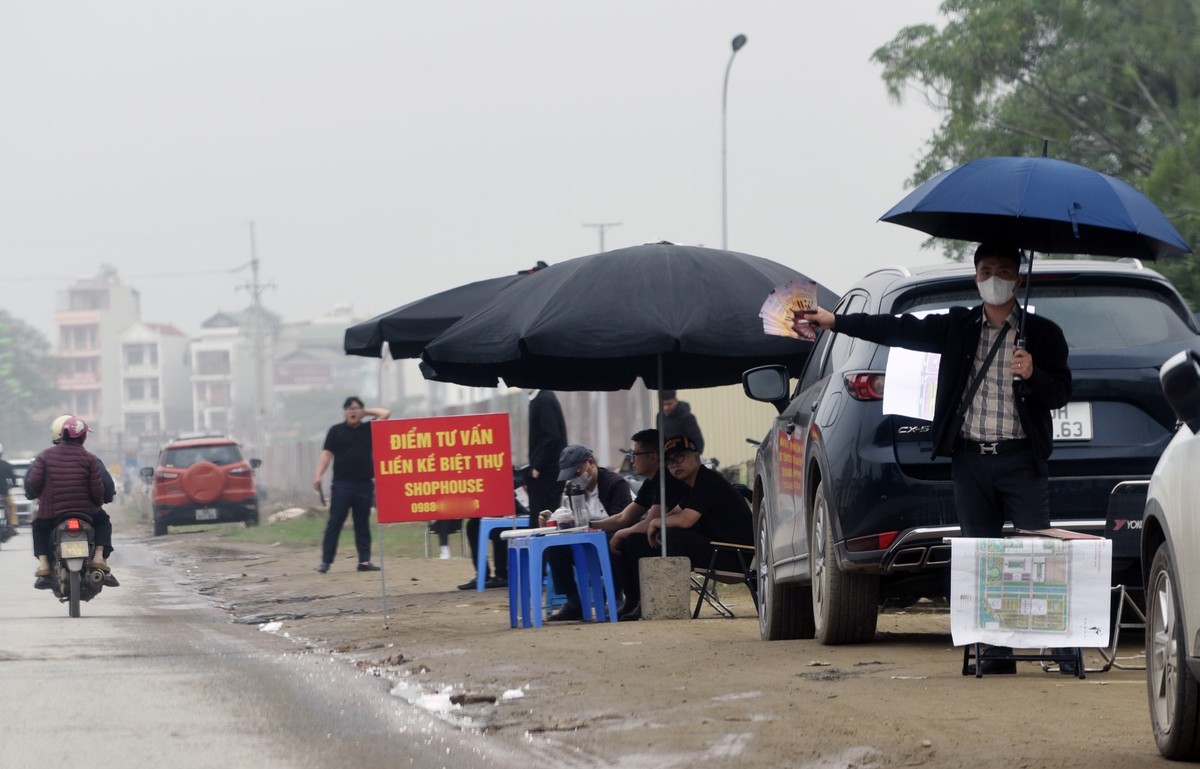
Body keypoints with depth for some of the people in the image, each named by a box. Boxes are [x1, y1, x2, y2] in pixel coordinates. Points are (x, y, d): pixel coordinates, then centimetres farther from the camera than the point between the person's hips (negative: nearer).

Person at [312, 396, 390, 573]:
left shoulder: (369, 429, 10)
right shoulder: (336, 431, 4)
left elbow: (385, 414, 5)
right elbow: (326, 454, -1)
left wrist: (365, 412, 8)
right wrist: (318, 476, -12)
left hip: (365, 484, 2)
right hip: (342, 484, -2)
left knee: (363, 524, 5)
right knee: (334, 523, -4)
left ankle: (364, 560, 7)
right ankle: (326, 561, -4)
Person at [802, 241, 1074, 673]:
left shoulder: (1042, 333, 4)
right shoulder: (958, 327, 11)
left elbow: (1061, 394, 1)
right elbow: (901, 330, 7)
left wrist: (1032, 376, -19)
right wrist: (835, 322, 2)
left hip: (1021, 459, -3)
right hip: (970, 459, 3)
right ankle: (997, 652, 6)